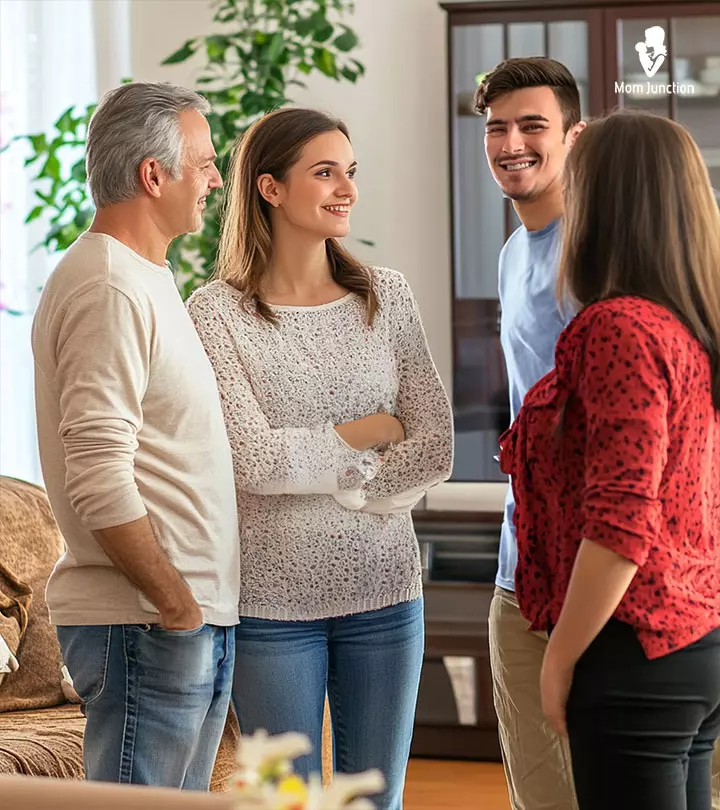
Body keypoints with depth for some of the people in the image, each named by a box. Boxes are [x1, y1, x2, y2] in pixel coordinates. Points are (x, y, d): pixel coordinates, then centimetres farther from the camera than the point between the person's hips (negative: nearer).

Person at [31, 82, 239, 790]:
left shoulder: (144, 279, 18)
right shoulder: (108, 289, -15)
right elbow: (99, 483, -23)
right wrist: (177, 606, -18)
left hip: (194, 615, 10)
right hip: (145, 625, -10)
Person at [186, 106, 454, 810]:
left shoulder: (387, 296, 5)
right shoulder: (216, 313, -5)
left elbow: (434, 449, -1)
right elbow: (254, 461, -14)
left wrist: (328, 481, -9)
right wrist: (370, 430, -5)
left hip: (383, 591, 3)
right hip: (272, 599, -3)